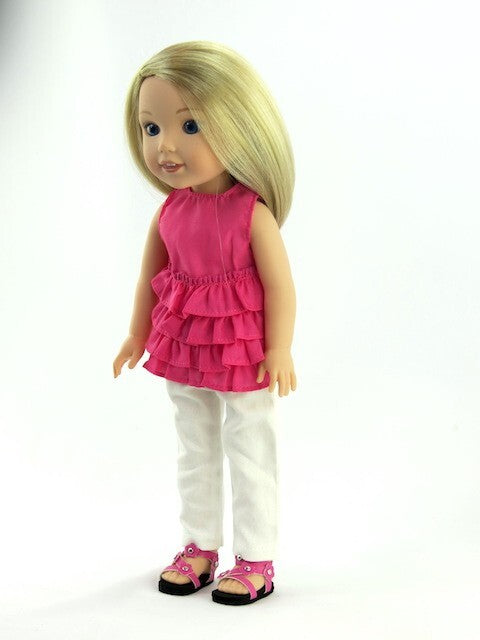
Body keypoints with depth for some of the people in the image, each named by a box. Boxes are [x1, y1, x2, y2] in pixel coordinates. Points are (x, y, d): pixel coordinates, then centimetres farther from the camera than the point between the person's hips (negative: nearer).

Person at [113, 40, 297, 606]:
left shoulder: (252, 212, -20)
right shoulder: (169, 211, -4)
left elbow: (279, 284, -17)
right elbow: (150, 278, 8)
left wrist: (279, 352, -17)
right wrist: (138, 336, 14)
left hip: (244, 356, -6)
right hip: (182, 352, 6)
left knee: (251, 457, 7)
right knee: (195, 454, 18)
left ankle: (255, 560, 21)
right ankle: (200, 547, 34)